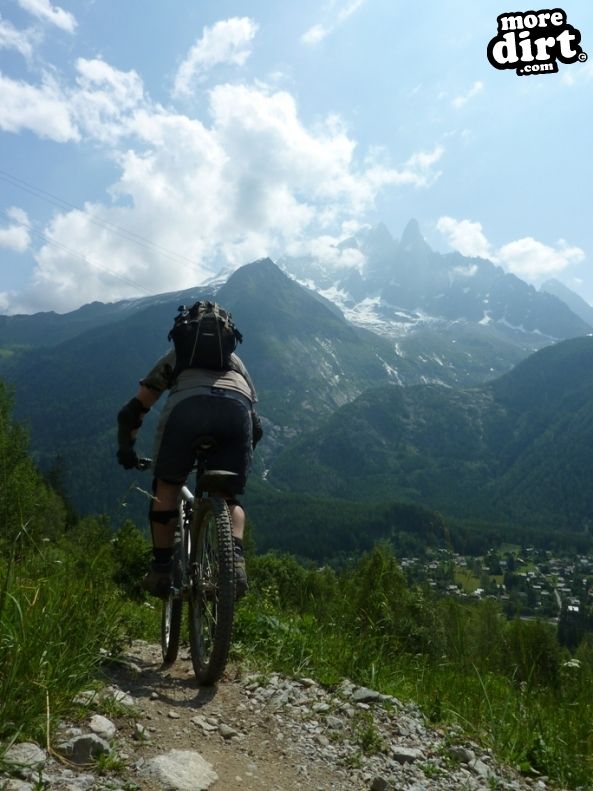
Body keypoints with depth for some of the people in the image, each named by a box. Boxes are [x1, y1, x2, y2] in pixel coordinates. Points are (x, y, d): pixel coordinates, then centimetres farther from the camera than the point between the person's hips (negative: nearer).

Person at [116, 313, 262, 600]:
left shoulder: (174, 357, 38)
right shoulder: (236, 361, 43)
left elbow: (132, 411, 36)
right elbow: (256, 427, 41)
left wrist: (125, 449, 49)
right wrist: (242, 456, 56)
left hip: (187, 406, -1)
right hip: (238, 407, 2)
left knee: (167, 487, 20)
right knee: (229, 498, 18)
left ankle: (161, 570, 18)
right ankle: (235, 562, -4)